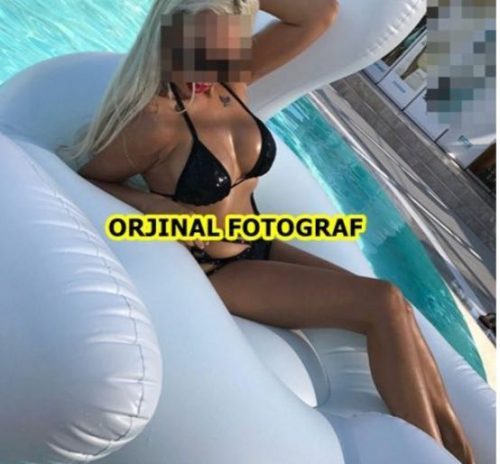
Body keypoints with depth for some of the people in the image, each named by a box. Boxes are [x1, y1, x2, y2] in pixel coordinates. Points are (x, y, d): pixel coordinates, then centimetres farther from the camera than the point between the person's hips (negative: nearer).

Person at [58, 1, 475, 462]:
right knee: (382, 305, -17)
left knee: (395, 307, -9)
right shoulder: (157, 119, -24)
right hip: (212, 274, -7)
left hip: (258, 249, 7)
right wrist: (160, 207, -21)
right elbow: (88, 180, -9)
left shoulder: (230, 79, -5)